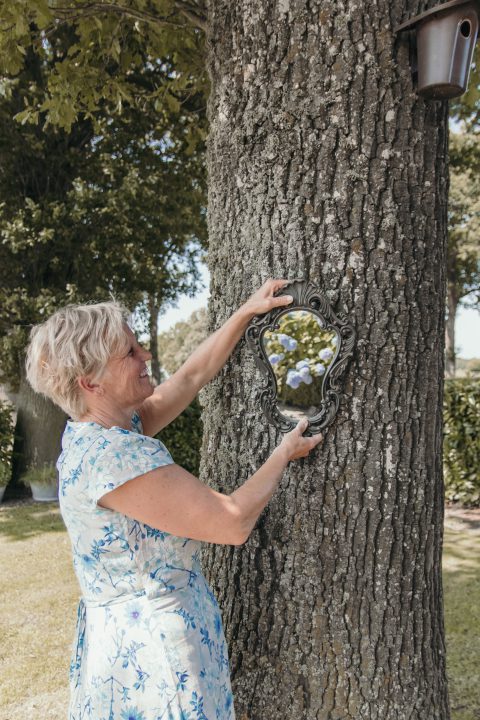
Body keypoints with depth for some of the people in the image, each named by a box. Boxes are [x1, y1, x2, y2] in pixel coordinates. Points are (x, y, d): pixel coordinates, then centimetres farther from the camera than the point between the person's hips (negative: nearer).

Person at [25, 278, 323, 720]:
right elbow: (234, 522, -24)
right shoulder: (114, 455, -28)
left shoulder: (93, 431, 0)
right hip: (152, 652, -9)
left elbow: (193, 375, 10)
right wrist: (285, 453, -9)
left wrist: (248, 312, 12)